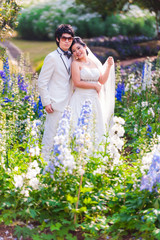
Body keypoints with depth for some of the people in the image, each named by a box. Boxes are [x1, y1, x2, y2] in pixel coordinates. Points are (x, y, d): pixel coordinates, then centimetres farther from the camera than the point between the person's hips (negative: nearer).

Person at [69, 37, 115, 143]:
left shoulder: (94, 62, 14)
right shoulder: (76, 63, -2)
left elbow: (102, 80, 10)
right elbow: (77, 83, -12)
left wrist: (109, 66, 2)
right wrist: (95, 86, -6)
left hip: (94, 100, 5)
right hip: (80, 100, -5)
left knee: (95, 129, 5)